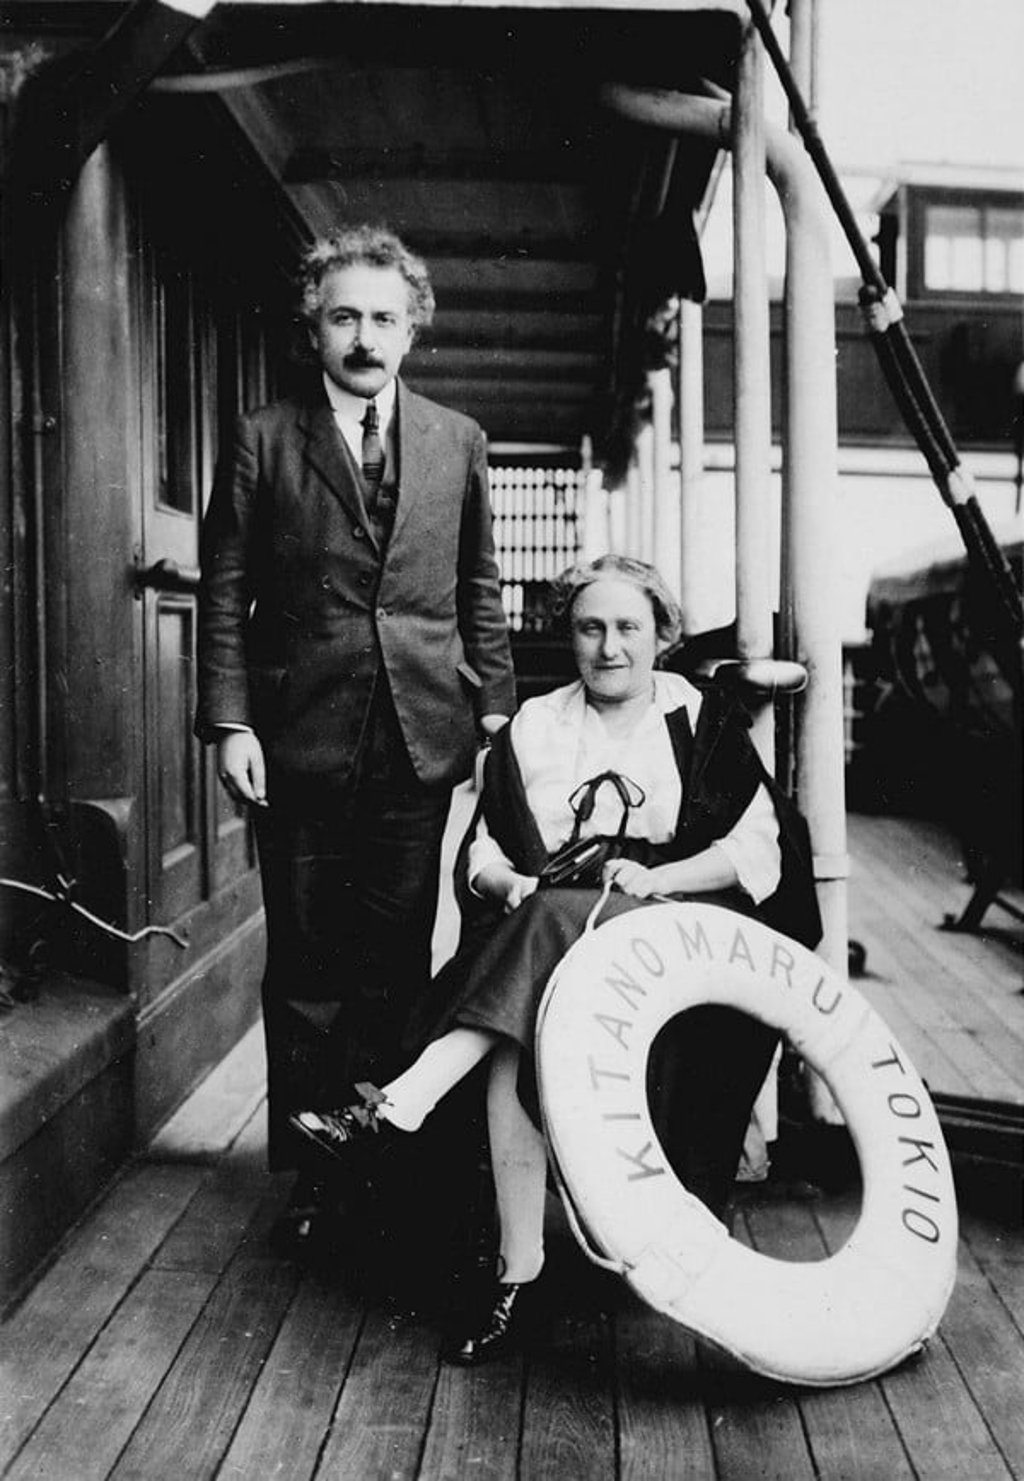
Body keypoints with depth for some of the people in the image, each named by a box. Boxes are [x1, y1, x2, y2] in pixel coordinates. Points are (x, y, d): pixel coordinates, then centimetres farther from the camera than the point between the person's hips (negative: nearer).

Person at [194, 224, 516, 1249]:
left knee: (397, 962, 8)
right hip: (301, 740, -1)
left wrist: (494, 703, 6)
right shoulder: (263, 442, 3)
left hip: (420, 739, 2)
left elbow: (479, 588, 13)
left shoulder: (456, 442, 10)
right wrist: (229, 721, -7)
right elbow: (224, 592, 1)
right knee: (306, 964, 7)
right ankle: (308, 1163, 18)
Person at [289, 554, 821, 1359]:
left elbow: (757, 849, 4)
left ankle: (402, 1105, -40)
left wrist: (655, 879, -12)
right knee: (516, 1045, -32)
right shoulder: (533, 728, 19)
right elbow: (483, 849, 15)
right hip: (541, 936, 2)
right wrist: (513, 882, -9)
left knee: (554, 928, -36)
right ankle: (516, 1270, -29)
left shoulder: (704, 720, 12)